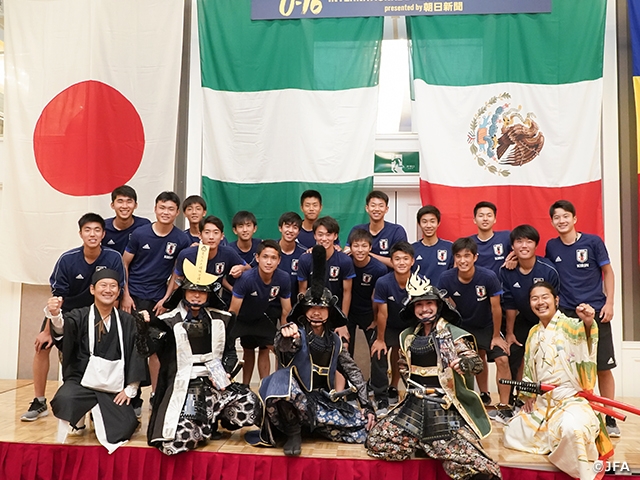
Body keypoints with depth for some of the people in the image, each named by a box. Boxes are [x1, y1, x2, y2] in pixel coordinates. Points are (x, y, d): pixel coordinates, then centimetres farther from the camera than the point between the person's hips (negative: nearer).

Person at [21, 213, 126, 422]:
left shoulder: (113, 258, -24)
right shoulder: (67, 259, -24)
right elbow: (57, 297, -17)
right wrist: (48, 330, -13)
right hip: (66, 309, 0)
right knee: (42, 346, -6)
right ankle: (39, 403, 8)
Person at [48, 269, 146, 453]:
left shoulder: (127, 321, 6)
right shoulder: (80, 316, 0)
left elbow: (136, 355, 6)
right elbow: (63, 328, -22)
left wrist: (130, 389, 0)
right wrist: (55, 315, -45)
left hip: (115, 389, 2)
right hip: (82, 382, -2)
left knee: (123, 430, -17)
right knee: (63, 401, -34)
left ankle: (98, 414, 19)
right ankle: (78, 420, 4)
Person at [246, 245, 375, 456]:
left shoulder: (334, 340, 9)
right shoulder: (297, 333, -7)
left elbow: (354, 373, 12)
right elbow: (282, 346, -32)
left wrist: (366, 405, 4)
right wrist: (285, 336, -56)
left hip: (324, 402, 6)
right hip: (296, 398, -5)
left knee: (362, 431, -10)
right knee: (283, 377, -37)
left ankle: (310, 424, 13)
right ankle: (293, 432, -13)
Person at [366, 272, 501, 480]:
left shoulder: (453, 335, -7)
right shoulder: (408, 336, 10)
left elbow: (477, 362, -17)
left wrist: (464, 363, -39)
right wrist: (413, 385, 10)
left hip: (445, 406, -5)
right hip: (415, 404, 5)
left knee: (462, 463, -20)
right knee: (376, 442, -2)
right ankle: (423, 441, 14)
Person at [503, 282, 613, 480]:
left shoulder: (569, 325, -10)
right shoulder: (534, 333, 11)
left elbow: (582, 334, -37)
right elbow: (529, 368, 21)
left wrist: (588, 323, -58)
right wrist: (528, 394, 10)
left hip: (571, 398, -8)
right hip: (542, 402, 8)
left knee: (571, 428, -39)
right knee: (511, 434, 6)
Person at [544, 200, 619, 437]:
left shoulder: (593, 241, -5)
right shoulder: (551, 246, 3)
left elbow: (607, 272, 2)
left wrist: (609, 303, -5)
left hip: (596, 312, -2)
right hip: (566, 314, 2)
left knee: (603, 368, 1)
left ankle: (609, 417, 13)